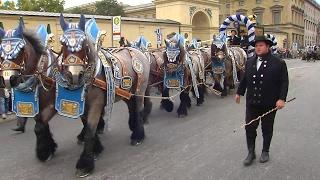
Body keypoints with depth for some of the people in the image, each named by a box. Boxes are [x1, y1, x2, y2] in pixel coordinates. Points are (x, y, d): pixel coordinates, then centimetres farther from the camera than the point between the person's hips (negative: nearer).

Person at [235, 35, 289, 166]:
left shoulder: (279, 63, -6)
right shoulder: (249, 62, 7)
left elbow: (284, 82, -7)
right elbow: (244, 79, 15)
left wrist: (282, 98, -16)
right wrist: (239, 92, 18)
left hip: (269, 104, -3)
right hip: (252, 103, 3)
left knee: (267, 129, 12)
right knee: (249, 128, 5)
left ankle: (265, 151, 32)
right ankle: (251, 153, 21)